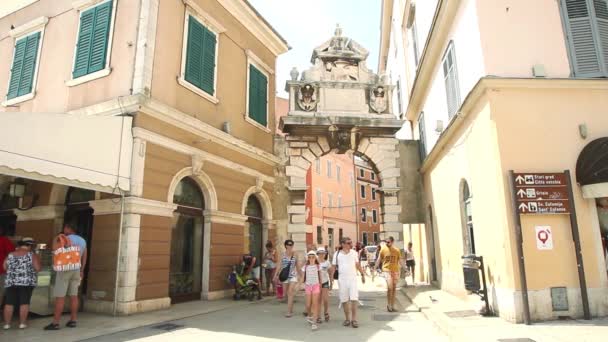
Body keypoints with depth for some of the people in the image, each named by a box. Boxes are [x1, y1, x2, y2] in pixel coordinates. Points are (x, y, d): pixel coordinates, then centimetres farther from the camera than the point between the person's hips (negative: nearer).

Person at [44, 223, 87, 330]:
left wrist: (56, 239, -7)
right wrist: (82, 270, 24)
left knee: (60, 297, -4)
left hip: (64, 270, -6)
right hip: (76, 270, 6)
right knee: (74, 296, 8)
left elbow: (55, 249, -21)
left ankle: (55, 323, -3)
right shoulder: (83, 241, 12)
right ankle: (73, 321, 11)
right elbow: (84, 257, 17)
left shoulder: (65, 239, -8)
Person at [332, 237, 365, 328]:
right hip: (342, 279, 0)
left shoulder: (354, 253, 1)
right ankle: (347, 319, 20)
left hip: (353, 278, 0)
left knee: (354, 299, -7)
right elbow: (334, 267, 3)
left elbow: (357, 265, 12)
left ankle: (354, 319, 3)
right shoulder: (337, 254, -2)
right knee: (344, 300, 6)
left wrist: (362, 274, 11)